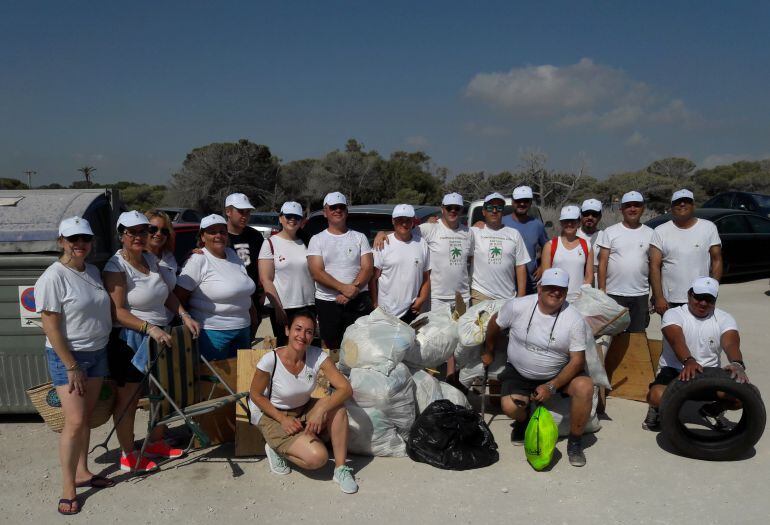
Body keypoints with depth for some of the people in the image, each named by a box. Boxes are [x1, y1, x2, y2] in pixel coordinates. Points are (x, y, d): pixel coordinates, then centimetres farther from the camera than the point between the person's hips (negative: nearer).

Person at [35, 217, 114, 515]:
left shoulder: (93, 271, 5)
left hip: (97, 353, 7)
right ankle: (68, 488, 5)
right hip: (67, 356, -7)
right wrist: (71, 367, -17)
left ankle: (82, 472, 28)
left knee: (86, 417, 15)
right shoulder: (53, 278, -16)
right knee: (74, 422, -8)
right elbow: (51, 327, -17)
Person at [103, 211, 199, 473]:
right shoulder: (116, 267, -16)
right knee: (128, 399, 5)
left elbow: (167, 293, 14)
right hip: (129, 340, -8)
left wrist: (184, 315, 0)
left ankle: (156, 443, 35)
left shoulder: (151, 259, 7)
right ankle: (128, 456, 19)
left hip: (158, 336, 8)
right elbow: (117, 312, -21)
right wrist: (150, 328, -29)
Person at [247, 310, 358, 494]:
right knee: (317, 458, -23)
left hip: (305, 411, 4)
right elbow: (256, 395, -10)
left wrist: (321, 409, -36)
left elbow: (346, 388, -22)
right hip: (274, 416, -4)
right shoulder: (270, 360, -25)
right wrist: (283, 419, -18)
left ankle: (340, 468, -14)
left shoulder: (317, 356, -18)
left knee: (336, 406, -27)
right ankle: (276, 449, 5)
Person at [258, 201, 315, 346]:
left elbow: (313, 274, 13)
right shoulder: (270, 243, -2)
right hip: (282, 308, -4)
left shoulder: (304, 243, 10)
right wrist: (278, 308, -13)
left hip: (308, 306, 4)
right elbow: (266, 280, -7)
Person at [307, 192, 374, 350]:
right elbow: (316, 272, -7)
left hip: (359, 302, 0)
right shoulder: (317, 240, 5)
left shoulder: (359, 237, 10)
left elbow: (368, 268, 1)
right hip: (327, 303, 0)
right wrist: (344, 288, -18)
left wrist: (354, 288, -17)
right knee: (331, 350, 7)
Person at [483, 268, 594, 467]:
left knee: (585, 387, -27)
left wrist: (552, 386, -22)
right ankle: (523, 422, 16)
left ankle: (575, 441, -3)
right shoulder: (518, 306, -16)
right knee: (510, 406, -25)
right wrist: (488, 351, 16)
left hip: (558, 374, 0)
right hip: (519, 372, 0)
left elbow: (577, 360, -13)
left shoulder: (574, 319, -16)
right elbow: (495, 324, 4)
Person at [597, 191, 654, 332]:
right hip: (614, 294, -2)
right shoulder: (610, 232, 0)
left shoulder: (650, 233, 6)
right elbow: (602, 263, -1)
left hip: (641, 295, 2)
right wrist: (602, 291, -7)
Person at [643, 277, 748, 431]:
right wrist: (688, 361, -50)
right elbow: (677, 340, -27)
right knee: (657, 396, -35)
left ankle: (712, 410, 13)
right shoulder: (673, 314, -7)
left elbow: (731, 343, -19)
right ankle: (658, 409, 7)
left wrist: (737, 364, -43)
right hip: (674, 371, -3)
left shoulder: (724, 319, 2)